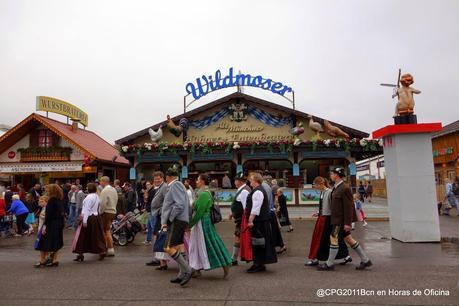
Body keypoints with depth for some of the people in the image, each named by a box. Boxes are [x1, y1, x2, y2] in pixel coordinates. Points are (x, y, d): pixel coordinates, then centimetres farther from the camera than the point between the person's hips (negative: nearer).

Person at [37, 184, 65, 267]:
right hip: (59, 223, 8)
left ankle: (54, 260, 4)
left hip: (52, 224, -8)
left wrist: (45, 225, -19)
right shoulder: (60, 200, 9)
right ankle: (56, 259, 18)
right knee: (56, 243, 14)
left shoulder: (52, 200, -14)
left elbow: (49, 214, -19)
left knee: (51, 243, 0)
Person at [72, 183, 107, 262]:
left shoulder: (89, 197, -16)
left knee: (82, 237, 4)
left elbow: (87, 209, -19)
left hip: (89, 218, -8)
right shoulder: (97, 197, 9)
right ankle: (102, 251, 11)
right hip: (96, 217, 8)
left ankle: (80, 255, 10)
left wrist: (84, 221, -19)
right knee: (97, 235, 12)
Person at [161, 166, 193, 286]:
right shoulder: (180, 185, 20)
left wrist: (169, 219, -14)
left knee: (169, 248, -14)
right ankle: (182, 274, 20)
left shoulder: (174, 185, -10)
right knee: (178, 248, 13)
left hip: (176, 221, -10)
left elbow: (179, 205, -21)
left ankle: (187, 270, -9)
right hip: (182, 221, 10)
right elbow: (188, 205, 20)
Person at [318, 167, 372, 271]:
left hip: (341, 219, -9)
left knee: (333, 239, -1)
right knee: (348, 239, 14)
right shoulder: (336, 187, 10)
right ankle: (365, 260, 24)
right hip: (337, 218, 10)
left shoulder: (345, 188, -18)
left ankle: (329, 264, 11)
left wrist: (347, 223, -20)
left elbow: (348, 207, -20)